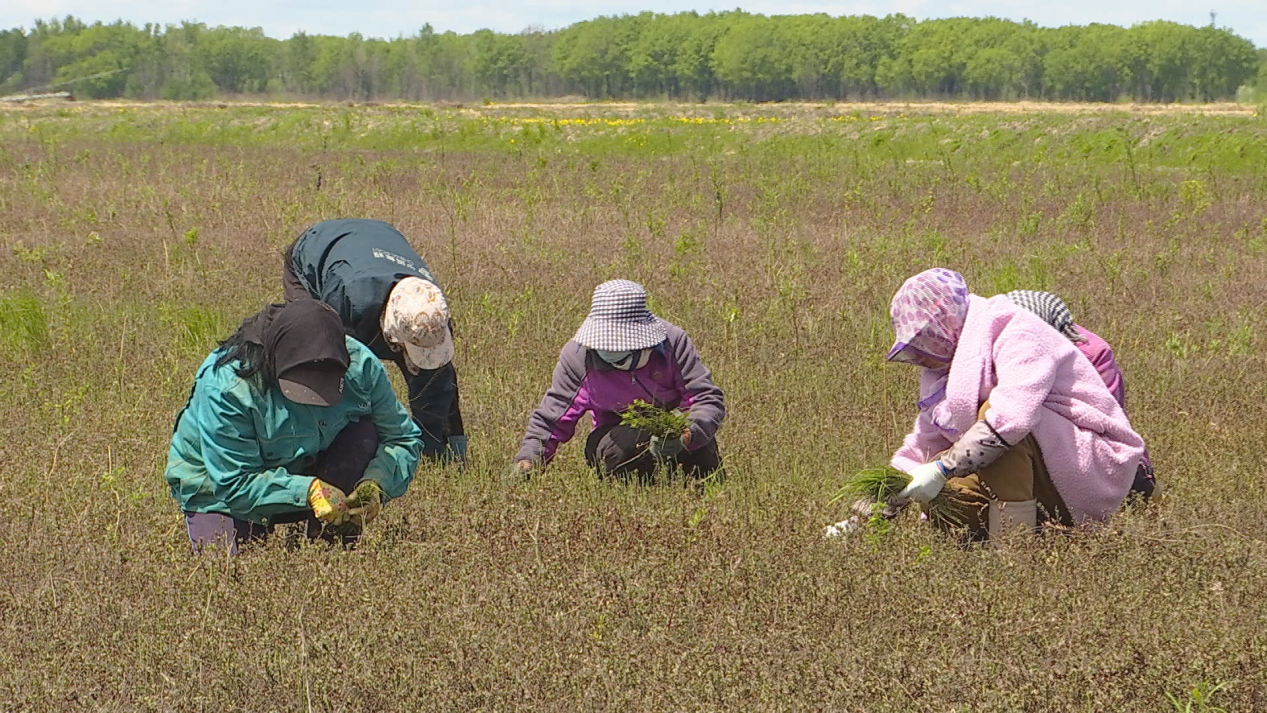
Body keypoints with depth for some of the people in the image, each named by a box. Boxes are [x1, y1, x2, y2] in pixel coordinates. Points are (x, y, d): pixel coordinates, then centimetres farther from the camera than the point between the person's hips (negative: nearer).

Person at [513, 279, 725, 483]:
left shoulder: (672, 341, -17)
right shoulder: (577, 355, -15)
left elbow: (708, 399, -19)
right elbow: (550, 418, -6)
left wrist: (686, 436, -40)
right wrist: (527, 460, -21)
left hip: (672, 426, 2)